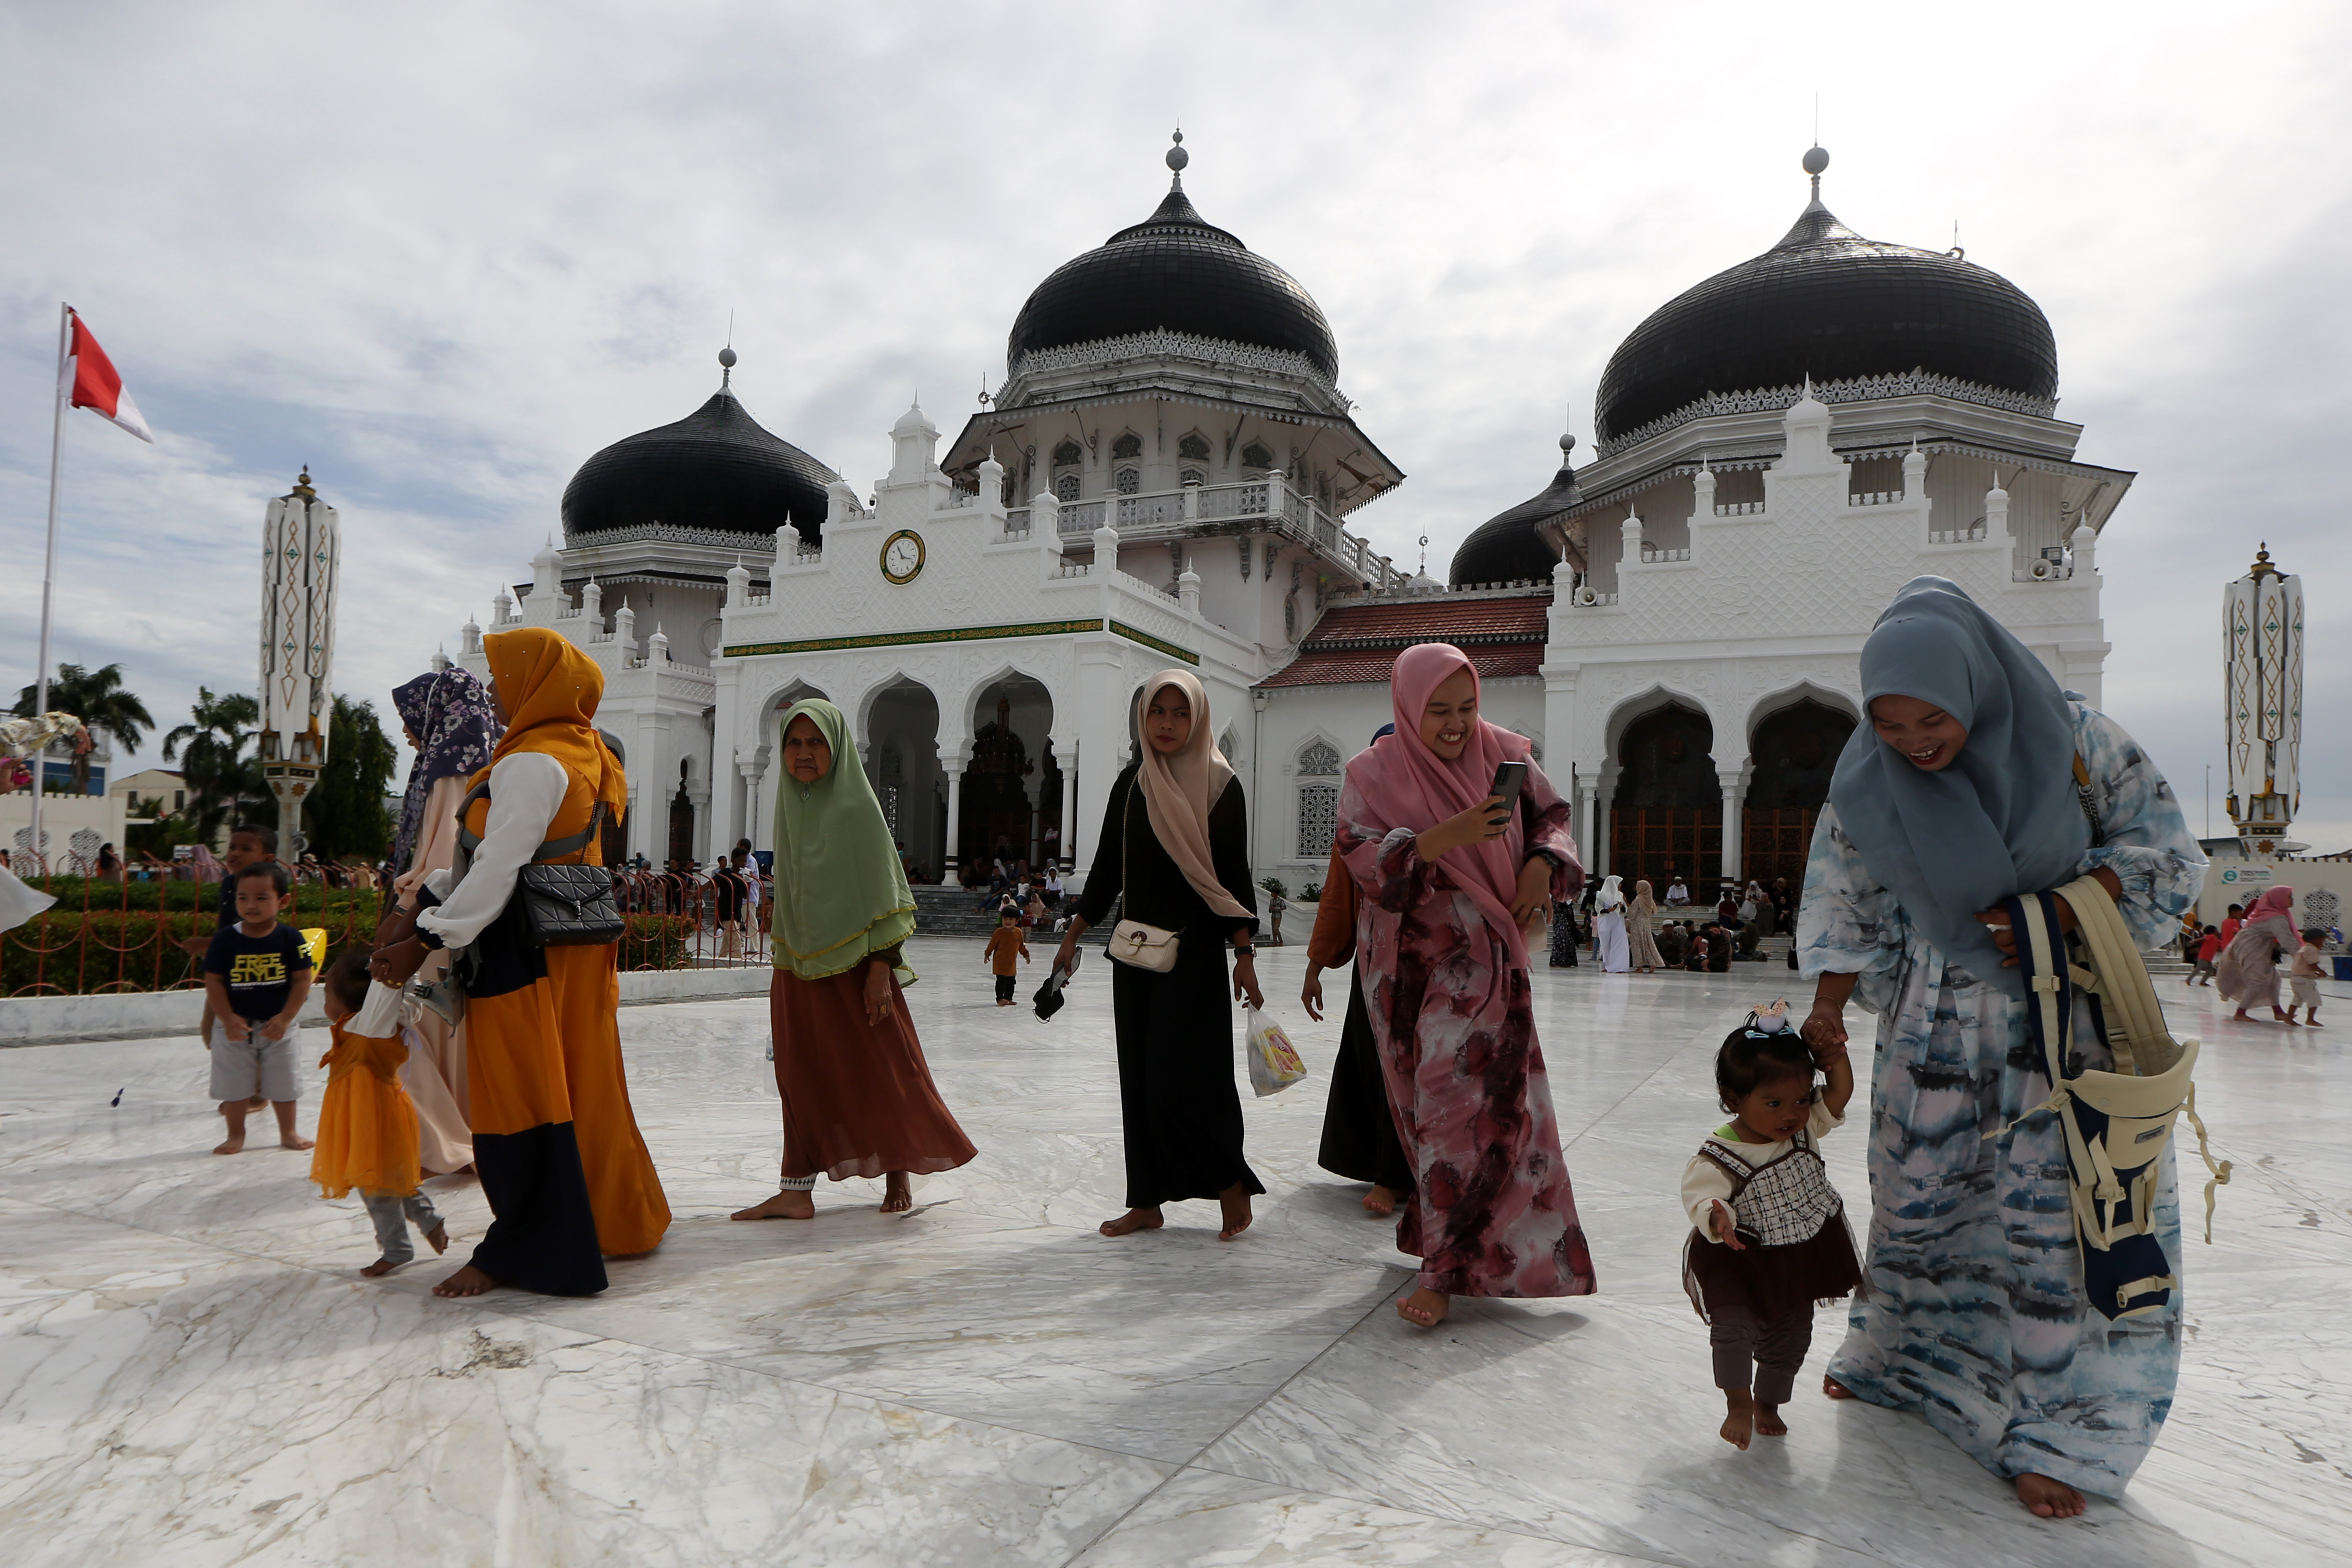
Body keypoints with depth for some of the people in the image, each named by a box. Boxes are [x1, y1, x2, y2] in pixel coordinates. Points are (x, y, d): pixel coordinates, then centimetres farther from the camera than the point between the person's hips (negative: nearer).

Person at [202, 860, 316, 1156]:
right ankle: (236, 1135, 27)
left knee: (282, 1083, 11)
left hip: (277, 1025, 0)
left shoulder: (290, 938, -10)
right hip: (234, 1026, 0)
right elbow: (213, 980, -8)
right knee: (234, 1084, 10)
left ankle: (288, 1133, 27)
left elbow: (302, 979, -9)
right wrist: (227, 1019, -16)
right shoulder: (225, 939, -10)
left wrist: (285, 1018, -15)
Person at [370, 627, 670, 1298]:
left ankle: (521, 1252, 7)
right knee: (581, 1086, 17)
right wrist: (424, 901, 11)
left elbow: (497, 871, -22)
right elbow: (497, 854, 15)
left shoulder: (532, 762, -16)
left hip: (523, 951, -10)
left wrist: (425, 941, -17)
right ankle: (618, 1222, 28)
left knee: (520, 1099, -2)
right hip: (577, 944, 10)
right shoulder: (584, 752, 14)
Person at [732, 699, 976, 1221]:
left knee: (879, 1069, 3)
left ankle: (898, 1170, 22)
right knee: (801, 1074, 5)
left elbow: (882, 890, -12)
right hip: (798, 963, 6)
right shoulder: (791, 805, 9)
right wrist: (782, 956, 14)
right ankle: (796, 1191, 10)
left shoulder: (857, 806, -10)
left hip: (852, 961, -6)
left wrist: (880, 971, -17)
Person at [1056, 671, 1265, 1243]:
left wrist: (1244, 956, -10)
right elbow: (1107, 866, 12)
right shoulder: (1130, 784, 7)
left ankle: (1233, 1185, 12)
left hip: (1196, 951, -5)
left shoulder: (1221, 786, -5)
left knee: (1182, 1079, -8)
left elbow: (1235, 876, -6)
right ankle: (1147, 1202, 17)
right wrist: (1074, 933, 11)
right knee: (1140, 1077, 7)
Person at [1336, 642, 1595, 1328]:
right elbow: (1363, 858, -14)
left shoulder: (1502, 752, 3)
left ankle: (1446, 1269, -6)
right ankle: (1446, 1234, 29)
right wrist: (1450, 835, -26)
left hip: (1481, 958, 0)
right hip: (1407, 962, 0)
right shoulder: (1372, 772, -3)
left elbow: (1551, 816, 15)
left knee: (1461, 1098, -10)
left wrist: (1541, 865, -6)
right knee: (1426, 1102, 9)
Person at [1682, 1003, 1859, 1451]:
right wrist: (1717, 1218, -53)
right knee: (1734, 1325, -20)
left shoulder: (1806, 1128, -7)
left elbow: (1839, 1095, -3)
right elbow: (1702, 1197, -31)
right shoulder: (1718, 1157, -25)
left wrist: (1836, 1057, -21)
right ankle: (1739, 1403, 4)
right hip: (1739, 1261, -5)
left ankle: (1768, 1404, 40)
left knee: (1790, 1337, 16)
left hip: (1800, 1259, 5)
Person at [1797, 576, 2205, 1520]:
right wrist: (1825, 1017, -6)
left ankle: (2048, 1431, 14)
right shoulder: (1865, 784, -9)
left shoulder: (2074, 740, -14)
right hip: (1936, 1024, 2)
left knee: (2053, 1214, -2)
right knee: (1916, 1197, 10)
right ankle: (1893, 1357, 36)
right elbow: (1845, 912, 1)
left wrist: (2055, 913, -21)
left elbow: (2168, 855, -6)